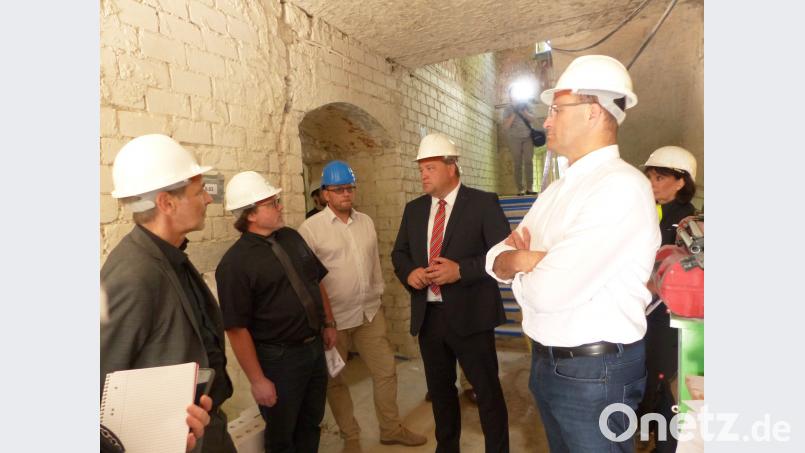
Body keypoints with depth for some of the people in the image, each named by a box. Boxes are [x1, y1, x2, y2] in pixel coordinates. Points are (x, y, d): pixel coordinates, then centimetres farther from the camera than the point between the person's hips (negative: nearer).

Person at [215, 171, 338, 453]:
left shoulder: (292, 237, 2)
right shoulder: (235, 263, -19)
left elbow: (316, 282, 13)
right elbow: (237, 329, -18)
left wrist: (328, 324, 13)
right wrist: (258, 380, -16)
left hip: (315, 347, 6)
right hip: (279, 358, -6)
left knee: (311, 424, 23)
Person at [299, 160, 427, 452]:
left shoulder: (366, 221, 7)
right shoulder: (310, 228, -11)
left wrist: (378, 296, 13)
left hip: (370, 312, 5)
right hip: (333, 317, -4)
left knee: (385, 370, 12)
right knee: (335, 379, 11)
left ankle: (391, 428, 33)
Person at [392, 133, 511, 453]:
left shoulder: (483, 203, -6)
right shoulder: (414, 209, 9)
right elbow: (399, 253, 15)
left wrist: (461, 270, -23)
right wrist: (409, 272, -7)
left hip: (469, 314, -5)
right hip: (428, 315, 6)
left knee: (487, 389, 8)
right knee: (439, 388, 20)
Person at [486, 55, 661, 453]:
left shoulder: (621, 186, -21)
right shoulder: (558, 188, 8)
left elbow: (549, 291, -28)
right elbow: (496, 257, 5)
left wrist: (517, 264, -6)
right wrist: (529, 259, -17)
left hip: (593, 373, -8)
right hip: (545, 361, 8)